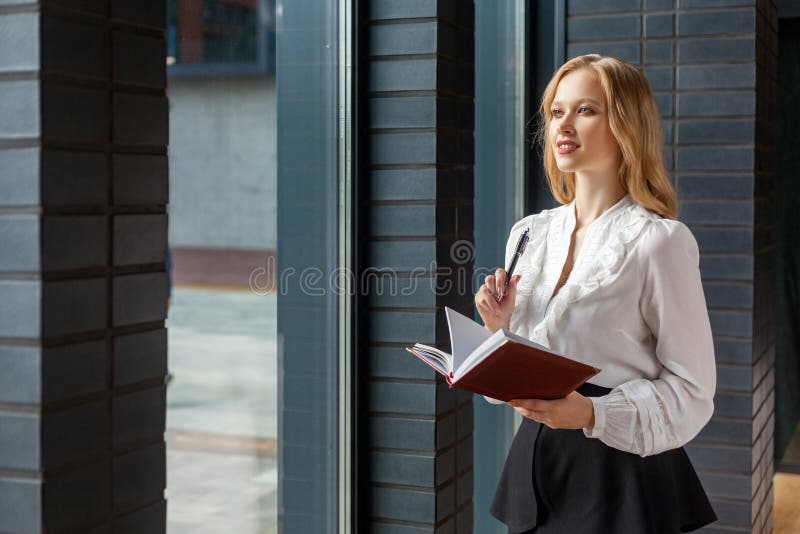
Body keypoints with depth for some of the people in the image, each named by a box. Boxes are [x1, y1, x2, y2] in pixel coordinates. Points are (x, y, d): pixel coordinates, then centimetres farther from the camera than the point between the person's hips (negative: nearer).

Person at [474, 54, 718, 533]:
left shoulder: (660, 241, -12)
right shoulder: (529, 234, 5)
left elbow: (692, 390, -12)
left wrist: (593, 414, -25)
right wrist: (500, 328, -7)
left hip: (622, 473, -5)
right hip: (535, 462, 5)